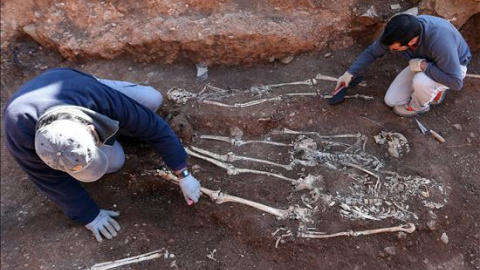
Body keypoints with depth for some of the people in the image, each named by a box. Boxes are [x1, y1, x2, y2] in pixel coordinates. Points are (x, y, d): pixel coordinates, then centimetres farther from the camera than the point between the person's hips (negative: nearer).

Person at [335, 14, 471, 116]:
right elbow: (372, 51, -9)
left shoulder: (439, 40, -44)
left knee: (421, 81, -39)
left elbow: (455, 82, -40)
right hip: (422, 63, 6)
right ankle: (433, 90, 16)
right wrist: (350, 73, -10)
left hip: (453, 66, -5)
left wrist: (424, 65, -39)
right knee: (391, 100, -3)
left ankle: (418, 106, -4)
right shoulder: (396, 33, -27)